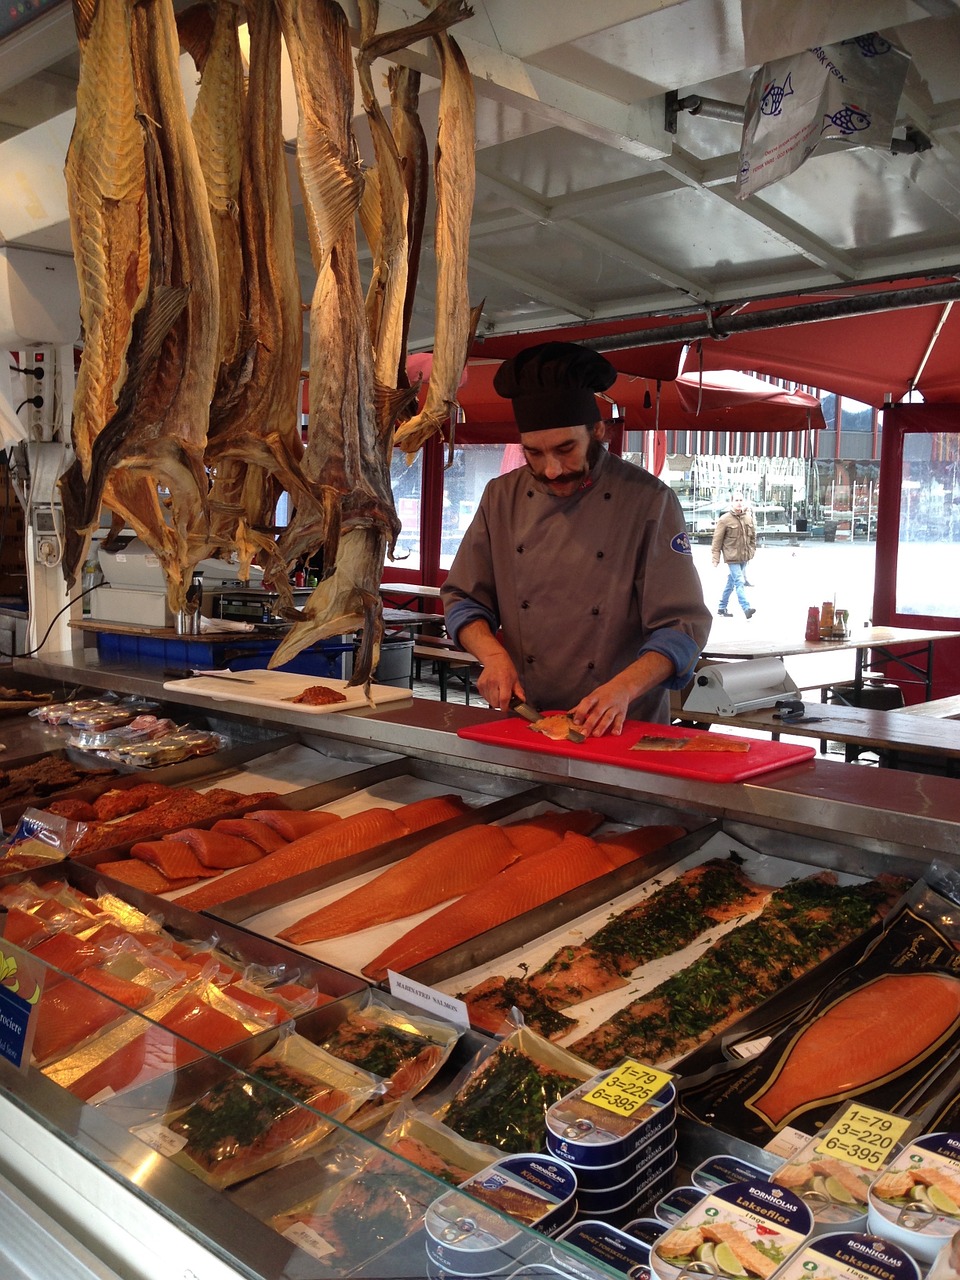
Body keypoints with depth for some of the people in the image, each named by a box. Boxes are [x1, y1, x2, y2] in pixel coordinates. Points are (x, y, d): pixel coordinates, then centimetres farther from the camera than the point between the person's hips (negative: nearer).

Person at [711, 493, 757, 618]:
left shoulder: (748, 518, 6)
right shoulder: (724, 520, -10)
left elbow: (753, 537, 17)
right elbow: (717, 540, -8)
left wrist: (751, 552, 15)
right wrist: (716, 559, -9)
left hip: (744, 557, 6)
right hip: (732, 557, -6)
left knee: (731, 582, 15)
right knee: (739, 582, -15)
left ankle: (722, 608, 25)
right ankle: (747, 608, -20)